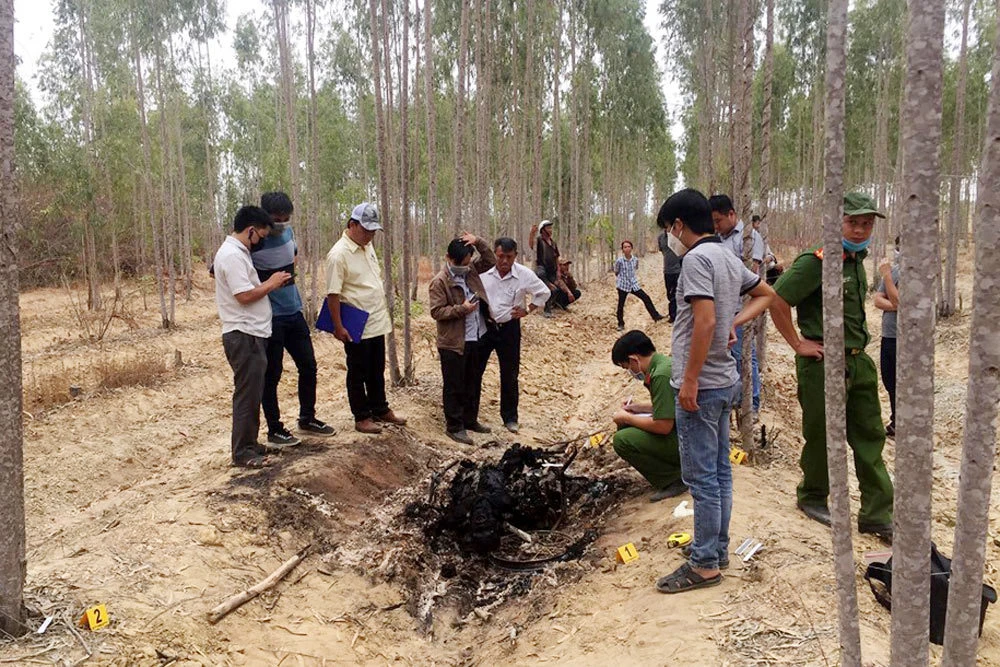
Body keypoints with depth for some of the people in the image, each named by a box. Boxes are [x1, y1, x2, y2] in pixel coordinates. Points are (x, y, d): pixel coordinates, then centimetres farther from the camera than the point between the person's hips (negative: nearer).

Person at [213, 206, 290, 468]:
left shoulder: (237, 252, 16)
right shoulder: (232, 255, -17)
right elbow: (244, 295, -22)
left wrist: (271, 282, 11)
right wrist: (271, 283, -10)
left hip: (251, 335, 11)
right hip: (243, 336, -11)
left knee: (252, 393, 16)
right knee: (247, 394, -4)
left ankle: (248, 444, 26)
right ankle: (242, 452, 3)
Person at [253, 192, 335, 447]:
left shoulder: (288, 232, 3)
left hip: (294, 312, 7)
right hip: (269, 318, -7)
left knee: (308, 366, 13)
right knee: (272, 375, 3)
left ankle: (307, 419, 30)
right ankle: (274, 430, 17)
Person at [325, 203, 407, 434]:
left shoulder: (367, 246, 7)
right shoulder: (339, 254, -19)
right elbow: (333, 294, -19)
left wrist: (385, 310, 18)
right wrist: (338, 326, -19)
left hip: (377, 323, 8)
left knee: (377, 370, 18)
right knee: (358, 373, 6)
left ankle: (380, 410, 31)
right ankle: (361, 417, 18)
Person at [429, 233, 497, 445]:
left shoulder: (471, 270, 7)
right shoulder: (439, 282, -13)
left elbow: (490, 261, 15)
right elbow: (437, 311, -15)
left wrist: (479, 242, -1)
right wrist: (462, 309, -23)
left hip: (479, 339, 7)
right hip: (454, 343, -7)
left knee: (474, 383, 18)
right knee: (454, 387, 5)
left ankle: (470, 420, 33)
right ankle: (454, 426, 16)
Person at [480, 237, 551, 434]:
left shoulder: (524, 274, -10)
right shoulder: (483, 271, -11)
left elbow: (544, 293, 4)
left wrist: (527, 310, -1)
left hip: (509, 328, 0)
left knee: (509, 375, 9)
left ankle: (510, 417, 25)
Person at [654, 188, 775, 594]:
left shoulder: (696, 258, -16)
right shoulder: (729, 258, 13)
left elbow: (705, 321, -25)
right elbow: (766, 294, 26)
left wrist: (690, 380, -21)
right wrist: (735, 322, 12)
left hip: (701, 384, -10)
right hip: (725, 381, 10)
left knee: (701, 476, -2)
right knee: (719, 470, 16)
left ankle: (704, 564, 7)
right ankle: (718, 549, 28)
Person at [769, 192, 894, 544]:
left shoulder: (857, 261, 12)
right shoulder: (818, 260, -16)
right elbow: (777, 299, -23)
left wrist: (857, 347, 17)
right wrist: (798, 344, -18)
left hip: (858, 361, 9)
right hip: (823, 363, -9)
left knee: (870, 436, 10)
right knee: (823, 437, 5)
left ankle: (876, 515, 19)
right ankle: (813, 499, 27)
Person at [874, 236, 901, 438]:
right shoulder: (892, 269, 10)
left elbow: (896, 300, -19)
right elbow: (878, 300, 3)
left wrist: (886, 275, -15)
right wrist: (898, 306, -15)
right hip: (888, 336, 7)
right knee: (890, 383, 16)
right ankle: (895, 423, 29)